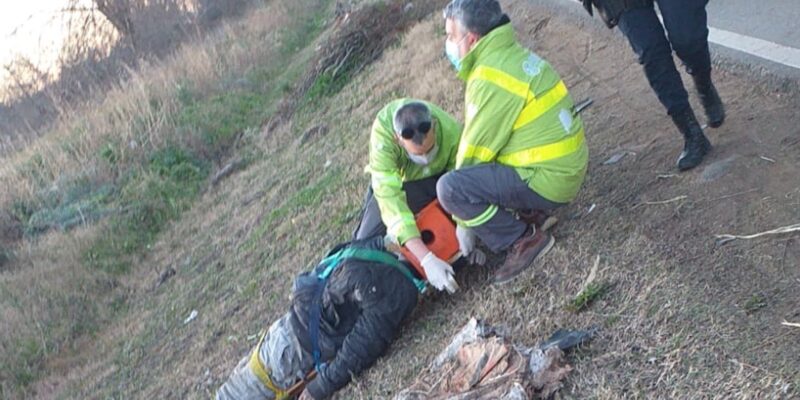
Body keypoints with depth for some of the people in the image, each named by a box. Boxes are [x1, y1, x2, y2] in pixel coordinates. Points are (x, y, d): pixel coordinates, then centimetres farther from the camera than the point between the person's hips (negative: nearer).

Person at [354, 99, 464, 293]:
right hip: (398, 182, -1)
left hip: (439, 177, 1)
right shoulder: (382, 134, -40)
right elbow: (390, 198, -47)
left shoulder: (452, 131, -36)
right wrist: (426, 258, -53)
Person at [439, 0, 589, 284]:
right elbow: (478, 140, 13)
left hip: (548, 178, -10)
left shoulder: (491, 77, -22)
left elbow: (476, 149, -15)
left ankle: (524, 240, -5)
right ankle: (529, 211, 14)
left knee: (449, 188, -19)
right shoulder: (511, 55, 9)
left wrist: (463, 220, -4)